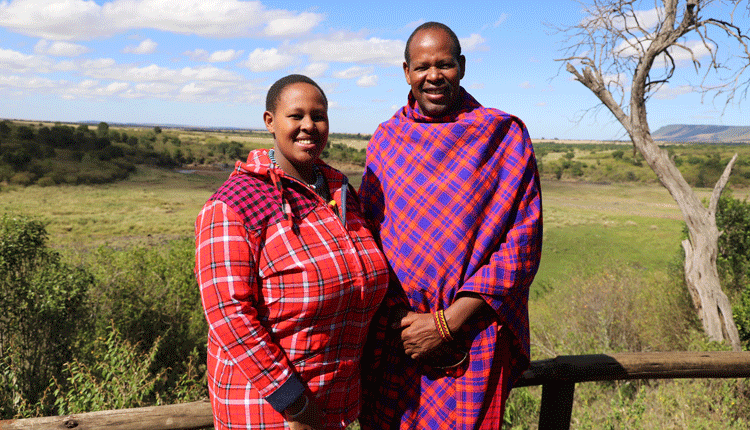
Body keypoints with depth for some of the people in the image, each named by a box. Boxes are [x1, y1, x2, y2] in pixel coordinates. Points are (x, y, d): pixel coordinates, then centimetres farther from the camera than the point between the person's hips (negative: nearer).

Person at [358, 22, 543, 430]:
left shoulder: (506, 136, -4)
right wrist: (398, 316, -4)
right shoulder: (385, 140, 7)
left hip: (471, 333, -2)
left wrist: (446, 324, -13)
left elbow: (521, 245, -9)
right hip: (393, 334, 3)